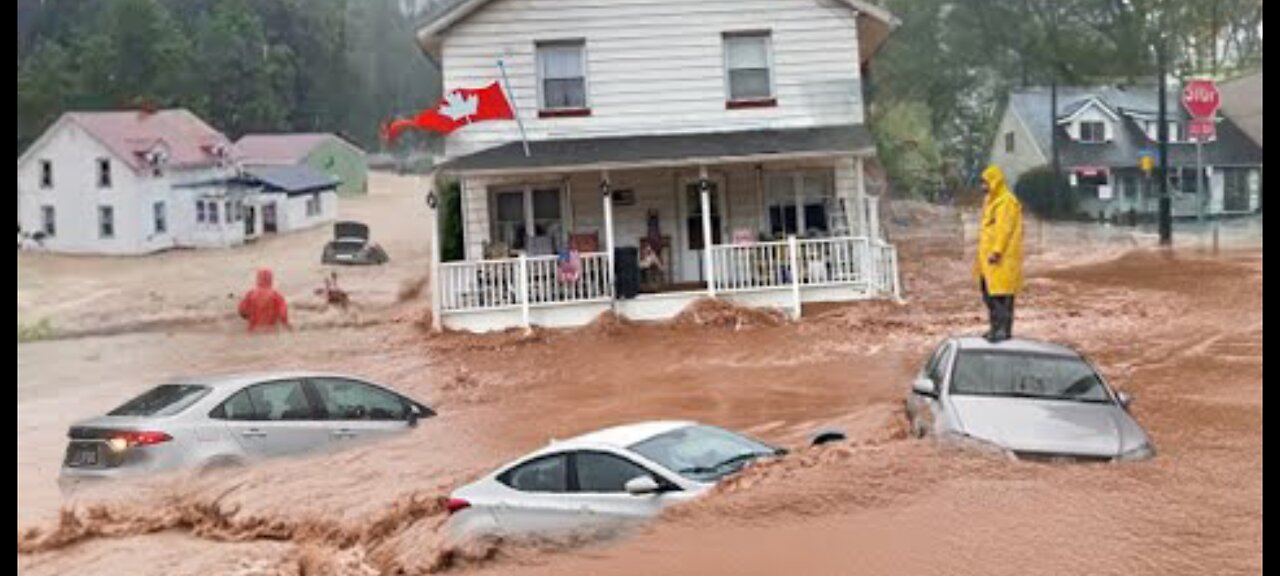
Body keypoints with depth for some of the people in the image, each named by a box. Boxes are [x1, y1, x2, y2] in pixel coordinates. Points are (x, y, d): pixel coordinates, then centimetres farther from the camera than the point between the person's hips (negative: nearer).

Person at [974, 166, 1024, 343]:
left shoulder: (1007, 202, -12)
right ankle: (996, 327, 21)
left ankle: (1005, 330, -8)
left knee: (1002, 293, -10)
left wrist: (996, 252, -25)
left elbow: (1004, 229, -20)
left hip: (1003, 258, -10)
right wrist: (982, 256, 20)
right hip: (988, 256, 10)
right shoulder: (991, 201, 18)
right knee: (989, 293, 13)